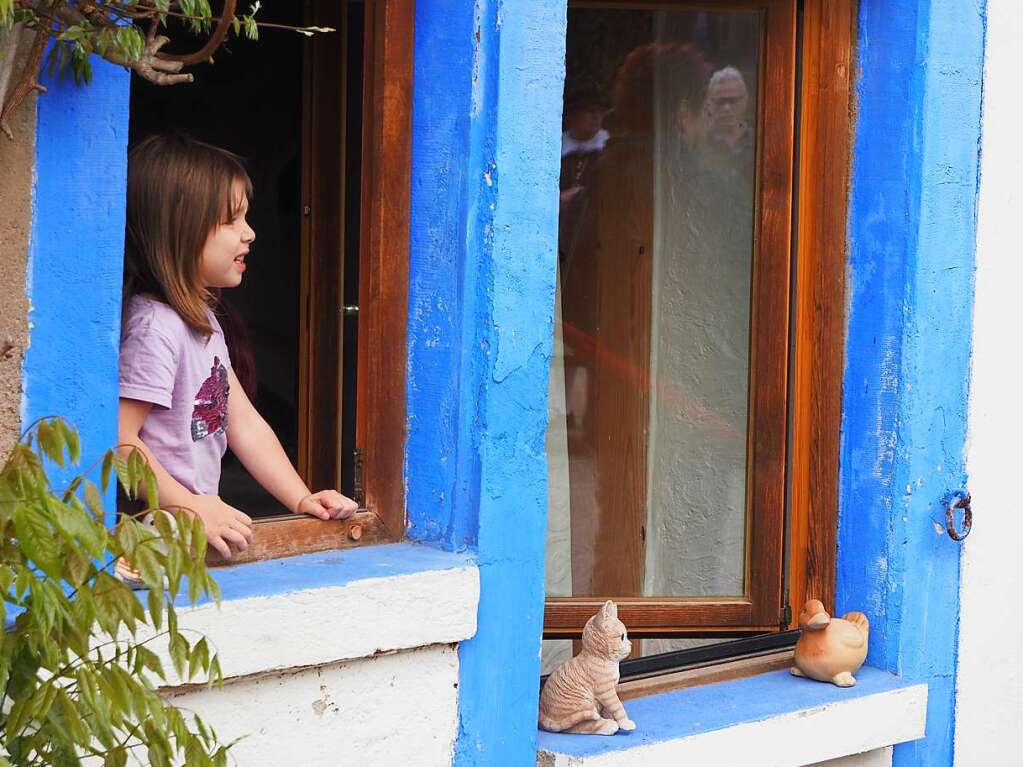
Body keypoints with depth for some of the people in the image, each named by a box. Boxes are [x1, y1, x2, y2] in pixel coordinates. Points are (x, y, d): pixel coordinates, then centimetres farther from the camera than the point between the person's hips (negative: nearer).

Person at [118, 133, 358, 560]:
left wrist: (302, 499, 10)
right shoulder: (155, 327, -17)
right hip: (158, 535, -9)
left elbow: (244, 422, 18)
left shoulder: (201, 317, 15)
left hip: (200, 518, 9)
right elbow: (119, 438, -22)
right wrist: (192, 508, -22)